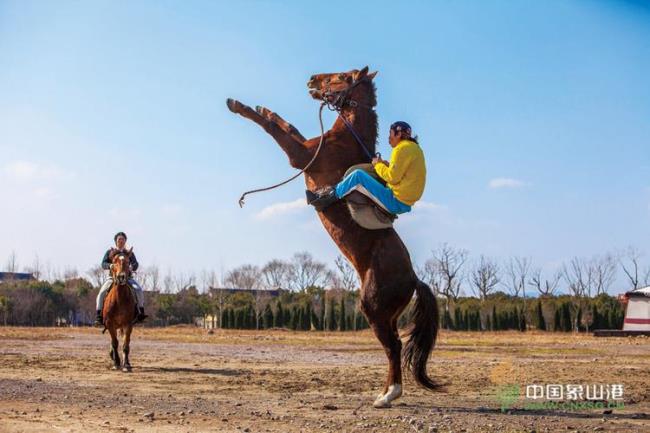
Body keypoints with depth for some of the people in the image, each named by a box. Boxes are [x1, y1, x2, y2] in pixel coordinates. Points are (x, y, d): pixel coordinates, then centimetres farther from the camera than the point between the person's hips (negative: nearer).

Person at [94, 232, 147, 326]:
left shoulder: (129, 253, 12)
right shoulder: (110, 252, 10)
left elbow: (135, 263, -2)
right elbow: (103, 264, 0)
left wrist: (133, 267, -27)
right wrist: (110, 265, -24)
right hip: (112, 277, 0)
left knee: (139, 290, -25)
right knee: (101, 293, -23)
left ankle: (141, 313, -17)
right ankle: (99, 316, -17)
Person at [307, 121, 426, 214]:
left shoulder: (403, 148, -14)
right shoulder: (414, 147, 16)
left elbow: (393, 177, -19)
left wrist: (378, 165, -3)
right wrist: (387, 165, 10)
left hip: (395, 202, -10)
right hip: (404, 204, 10)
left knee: (358, 175, -10)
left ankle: (332, 196, 6)